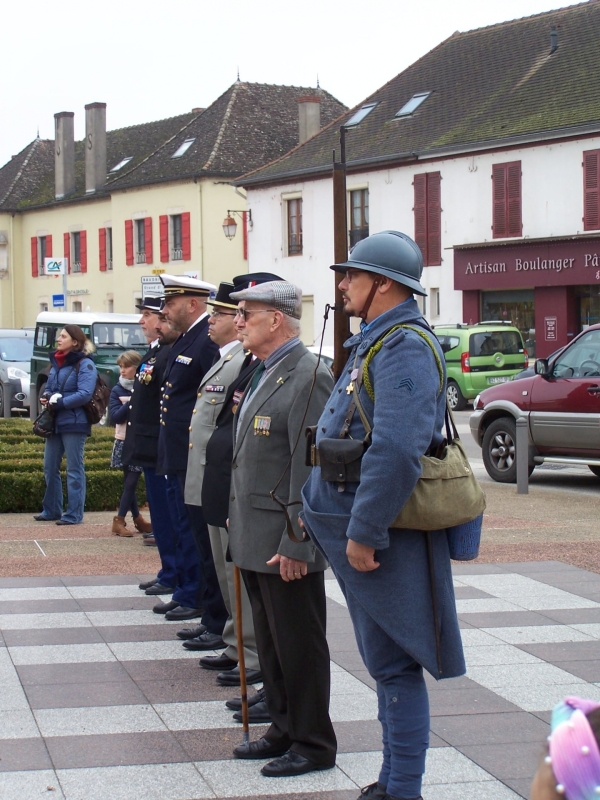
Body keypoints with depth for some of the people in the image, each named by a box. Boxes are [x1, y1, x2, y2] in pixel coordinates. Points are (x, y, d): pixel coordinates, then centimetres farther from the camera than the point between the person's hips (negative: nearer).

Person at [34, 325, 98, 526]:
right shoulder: (57, 362, 14)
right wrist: (46, 397, 0)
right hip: (55, 422, 8)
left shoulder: (85, 364, -10)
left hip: (74, 424, -8)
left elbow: (85, 394, -19)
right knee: (50, 468, 12)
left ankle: (74, 514, 4)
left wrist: (58, 403, -21)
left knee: (74, 470, -1)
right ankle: (51, 510, 23)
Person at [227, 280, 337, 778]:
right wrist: (240, 530, 17)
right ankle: (284, 731, 28)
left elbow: (311, 470, -20)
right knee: (270, 643, 17)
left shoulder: (308, 377, -16)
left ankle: (313, 745, 12)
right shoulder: (263, 374, 14)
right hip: (254, 540, 9)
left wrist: (296, 545, -22)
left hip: (286, 545, -9)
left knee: (299, 645, 1)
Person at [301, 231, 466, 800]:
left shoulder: (406, 348, -18)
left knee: (393, 665, -3)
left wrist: (363, 532, -26)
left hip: (379, 537, -10)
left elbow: (397, 449, -28)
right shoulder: (371, 343, 15)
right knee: (384, 661, 16)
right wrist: (313, 502, 19)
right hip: (351, 524, 10)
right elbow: (339, 436, 22)